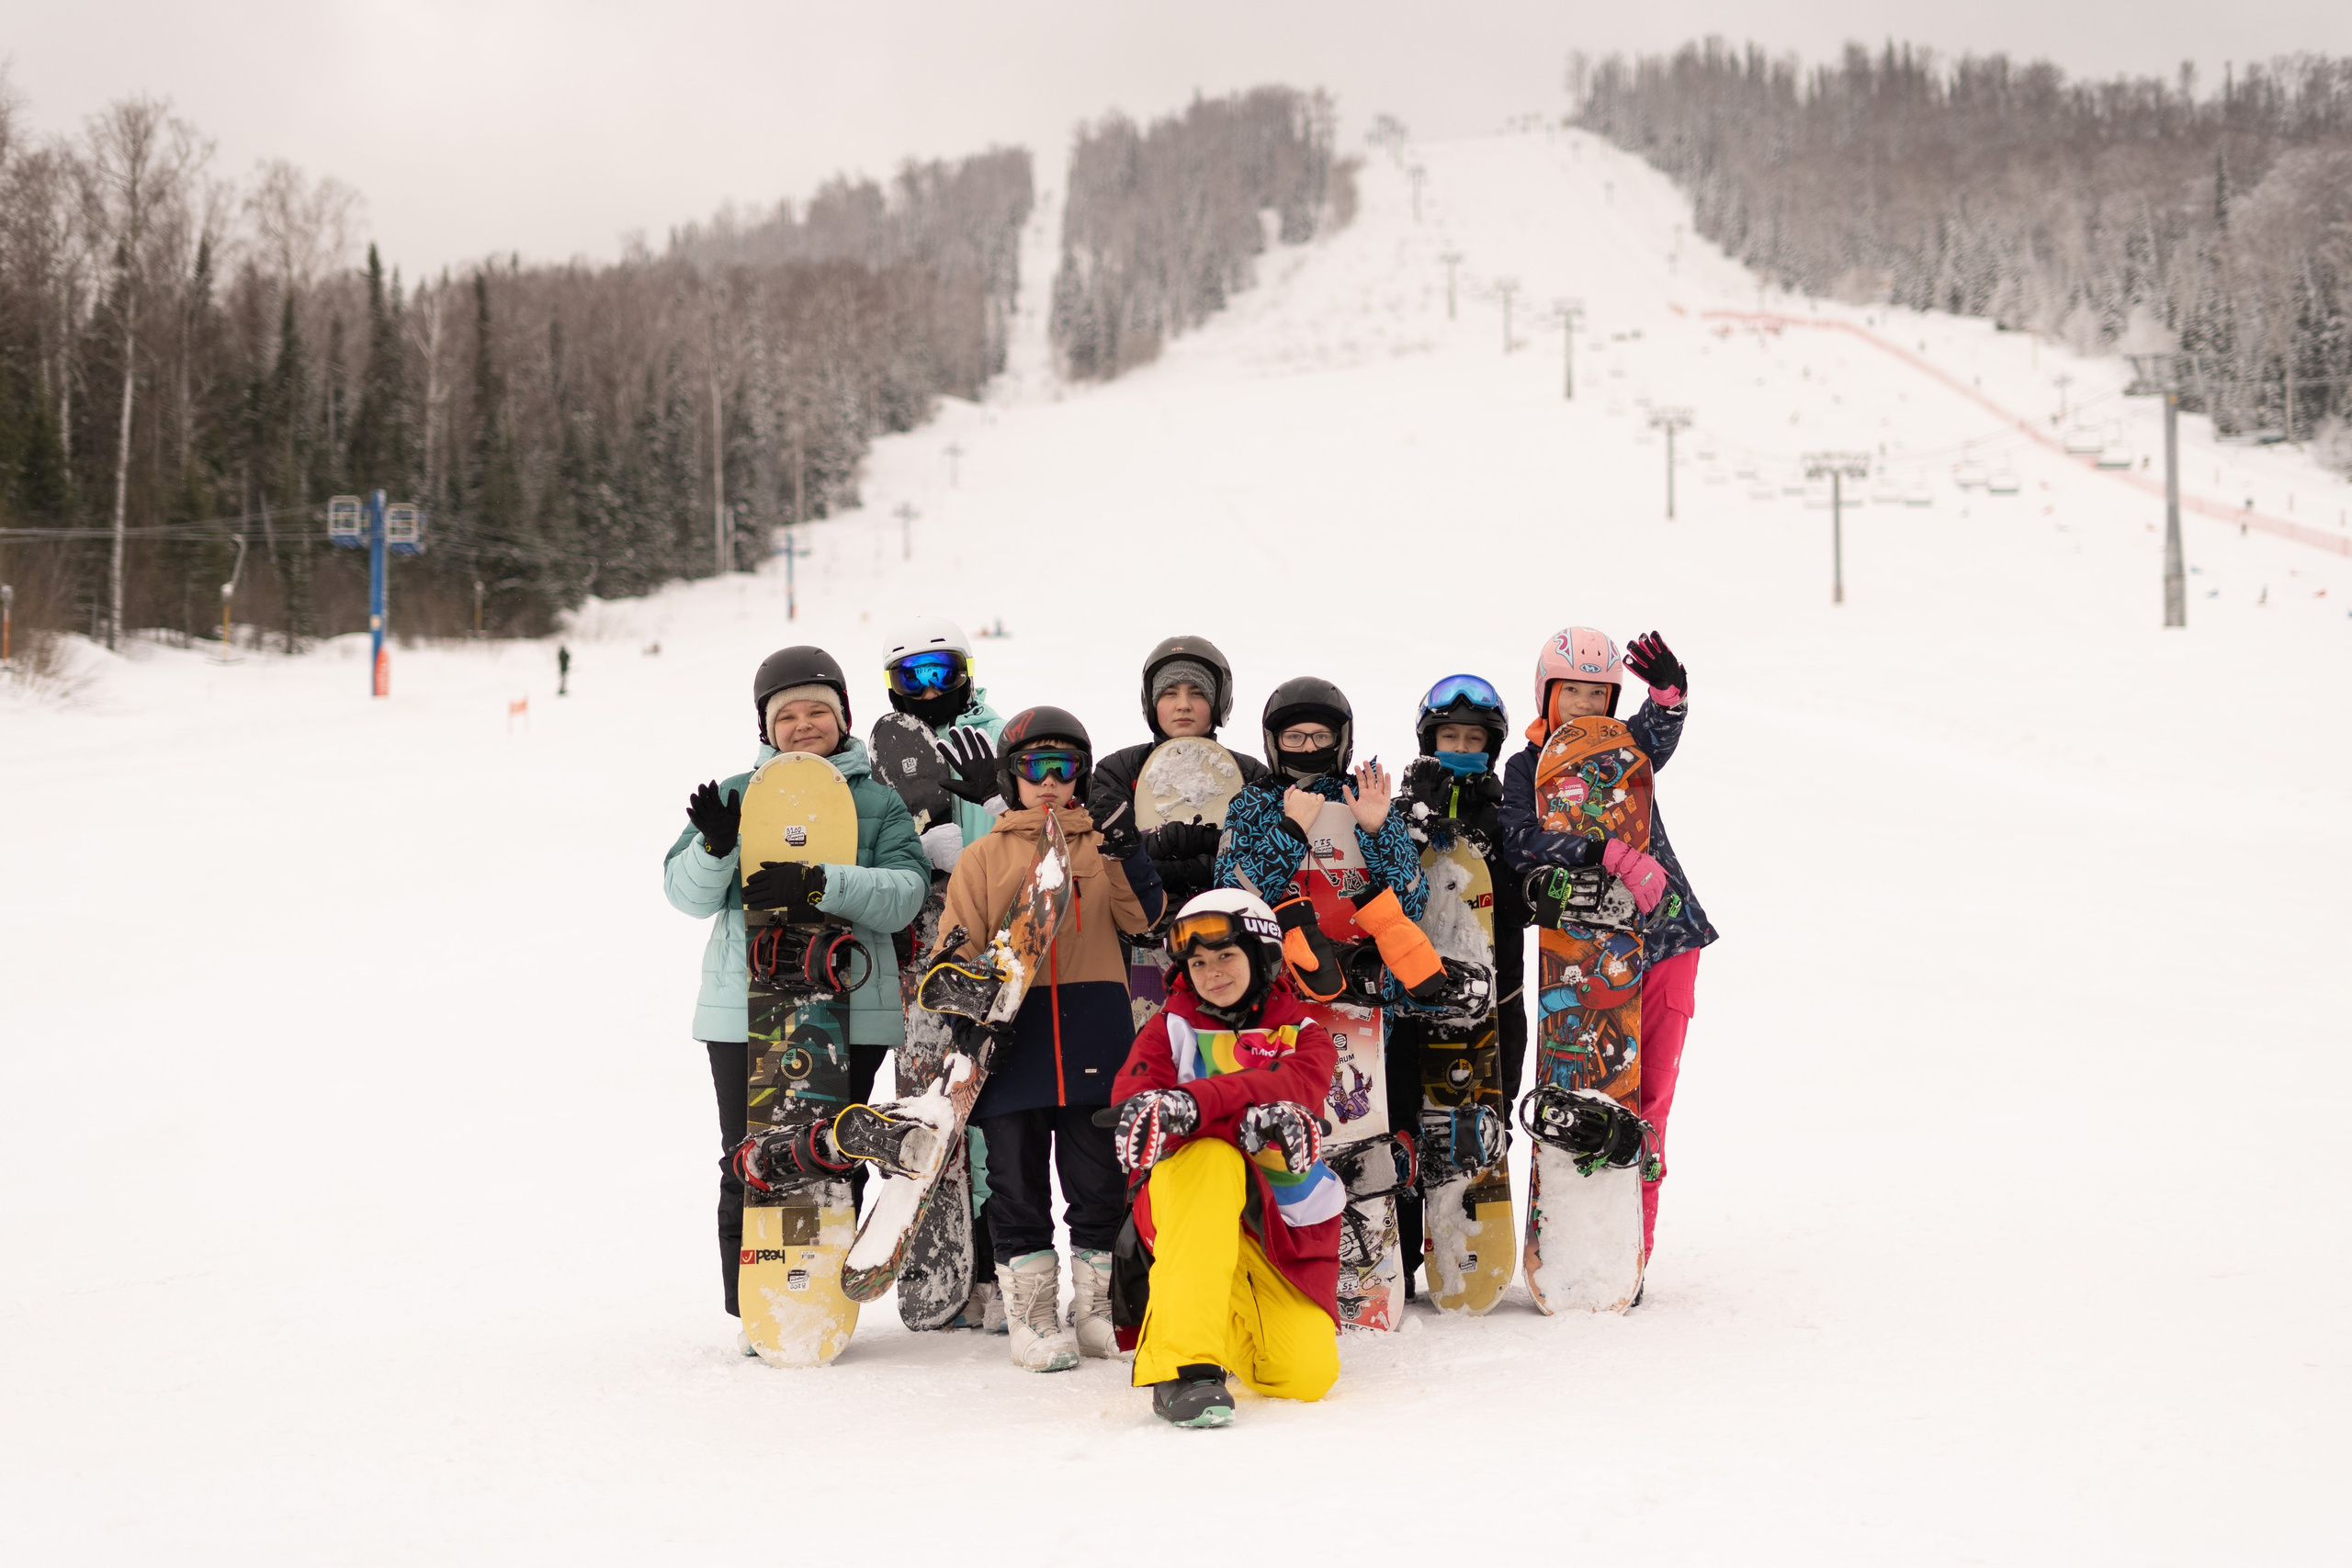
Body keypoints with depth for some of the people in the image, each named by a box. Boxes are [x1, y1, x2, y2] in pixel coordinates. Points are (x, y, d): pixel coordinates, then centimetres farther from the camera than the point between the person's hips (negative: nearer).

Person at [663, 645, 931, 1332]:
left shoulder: (879, 800, 8)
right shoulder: (736, 794, 12)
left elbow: (904, 892, -8)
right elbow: (688, 895, 4)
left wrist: (818, 884, -23)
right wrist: (715, 844, -17)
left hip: (849, 1010, 0)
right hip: (746, 1007, 1)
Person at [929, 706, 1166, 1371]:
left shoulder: (1102, 843, 12)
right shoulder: (984, 856, 10)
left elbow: (1141, 918, 1)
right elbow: (958, 947, 9)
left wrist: (1130, 860, -15)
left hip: (1094, 1034, 1)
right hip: (1013, 1034, -1)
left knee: (1100, 1177, 5)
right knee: (1018, 1180, 2)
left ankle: (1096, 1307, 17)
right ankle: (1030, 1315, 10)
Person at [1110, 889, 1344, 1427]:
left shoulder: (1302, 1035, 9)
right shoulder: (1169, 1030, 6)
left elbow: (1299, 1083, -15)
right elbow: (1135, 1107, -14)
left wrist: (1196, 1102, -33)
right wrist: (1246, 1116, -33)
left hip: (1287, 1221, 3)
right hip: (1190, 1203, -2)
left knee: (1307, 1376, -12)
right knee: (1213, 1160, -36)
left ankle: (1228, 1321, 26)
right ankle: (1184, 1364, -40)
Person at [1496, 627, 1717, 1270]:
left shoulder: (1627, 748, 10)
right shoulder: (1526, 768, 4)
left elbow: (1659, 734, -15)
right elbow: (1522, 842, -15)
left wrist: (1668, 692, -37)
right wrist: (1615, 854, -26)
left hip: (1664, 936, 2)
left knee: (1648, 1097, 3)